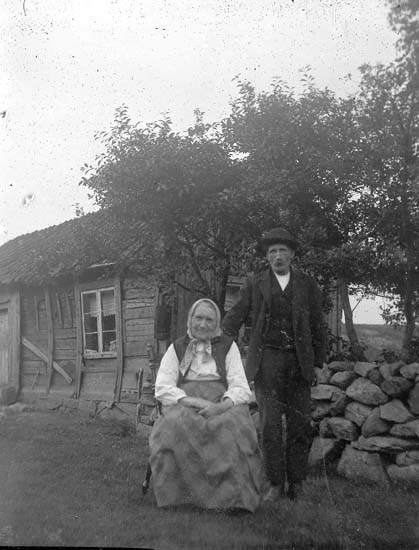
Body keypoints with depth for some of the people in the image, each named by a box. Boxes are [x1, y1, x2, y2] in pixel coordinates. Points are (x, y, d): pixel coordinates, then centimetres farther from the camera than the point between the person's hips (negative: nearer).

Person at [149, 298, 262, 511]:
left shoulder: (228, 347, 14)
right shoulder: (176, 348, 15)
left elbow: (241, 389, 4)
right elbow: (162, 388, 4)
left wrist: (221, 406, -18)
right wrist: (191, 401, -14)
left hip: (222, 404, 0)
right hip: (183, 405, 1)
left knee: (233, 426, -34)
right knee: (176, 425, -34)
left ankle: (233, 496, -25)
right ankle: (180, 493, -24)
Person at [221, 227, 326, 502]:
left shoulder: (308, 285, 10)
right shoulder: (255, 285, 8)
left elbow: (318, 326, 11)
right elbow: (234, 319, 8)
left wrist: (318, 363, 6)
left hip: (298, 363, 1)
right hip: (267, 361, -1)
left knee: (300, 425, 3)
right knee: (270, 425, 1)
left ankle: (296, 484, 16)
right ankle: (275, 484, 12)